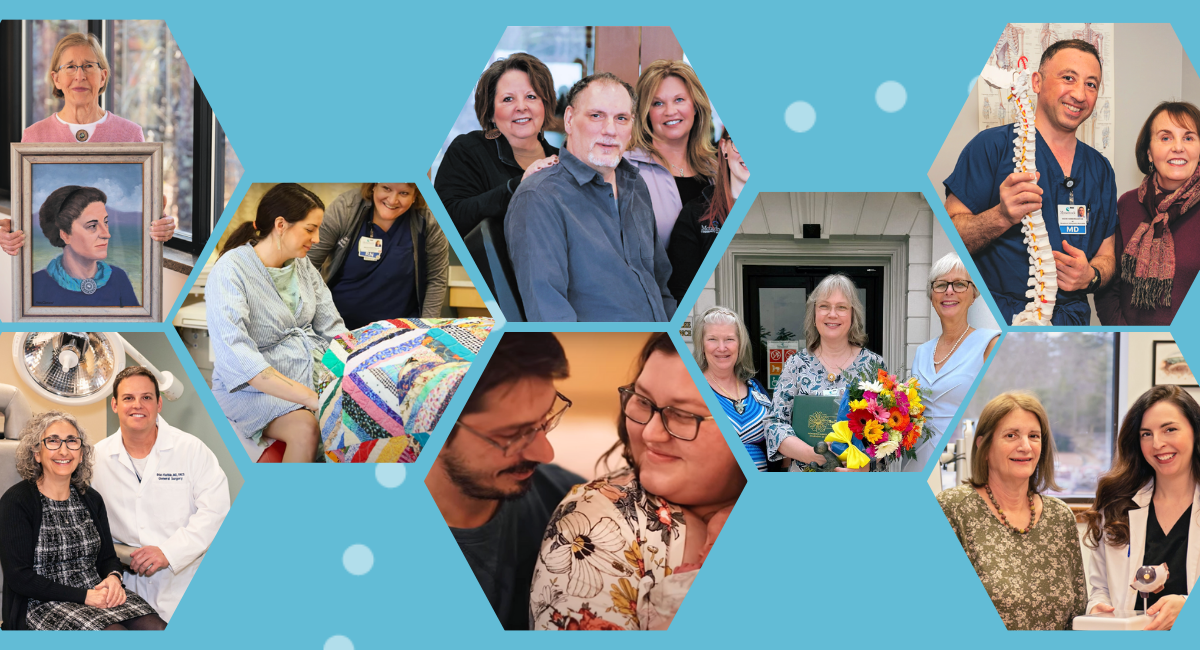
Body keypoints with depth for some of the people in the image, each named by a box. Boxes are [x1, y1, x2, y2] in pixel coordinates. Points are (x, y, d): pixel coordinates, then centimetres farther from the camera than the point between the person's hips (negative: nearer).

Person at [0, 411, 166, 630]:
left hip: (97, 594, 6)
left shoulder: (91, 499, 14)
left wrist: (113, 578, -7)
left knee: (157, 628, -23)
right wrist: (84, 596, -17)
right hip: (42, 604, -6)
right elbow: (19, 578, -10)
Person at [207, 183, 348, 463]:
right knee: (306, 428, -35)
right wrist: (313, 399, -36)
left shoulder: (303, 265, 8)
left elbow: (332, 329, 10)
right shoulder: (230, 272, -17)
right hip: (252, 387, -6)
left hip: (312, 371, 7)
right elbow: (235, 357, -29)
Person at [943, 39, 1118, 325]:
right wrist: (1002, 217, -23)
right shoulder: (993, 146, 0)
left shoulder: (1100, 169, 19)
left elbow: (1106, 253, 24)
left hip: (1072, 321, 6)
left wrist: (1090, 276, 0)